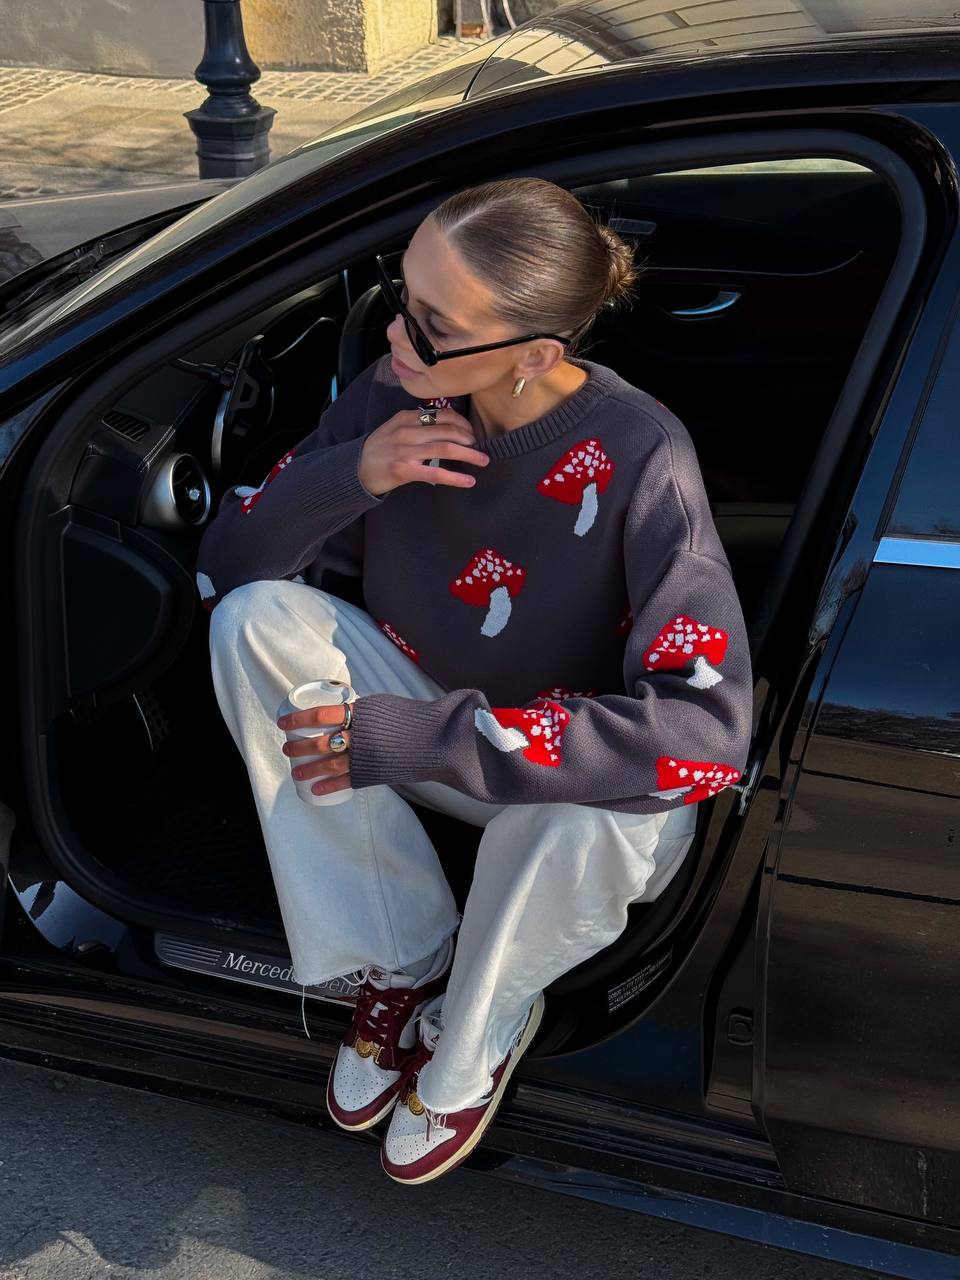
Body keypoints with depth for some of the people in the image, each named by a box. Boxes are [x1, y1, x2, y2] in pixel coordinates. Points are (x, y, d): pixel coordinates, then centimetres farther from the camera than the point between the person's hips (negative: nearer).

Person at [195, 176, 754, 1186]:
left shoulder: (638, 456, -28)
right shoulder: (397, 392, -14)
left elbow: (707, 734, -37)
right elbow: (222, 565, -8)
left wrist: (414, 740, -39)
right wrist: (350, 476, -30)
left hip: (567, 775, -4)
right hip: (422, 716, 4)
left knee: (587, 819, -39)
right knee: (255, 619, -20)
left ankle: (474, 1039, -4)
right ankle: (402, 962, -8)